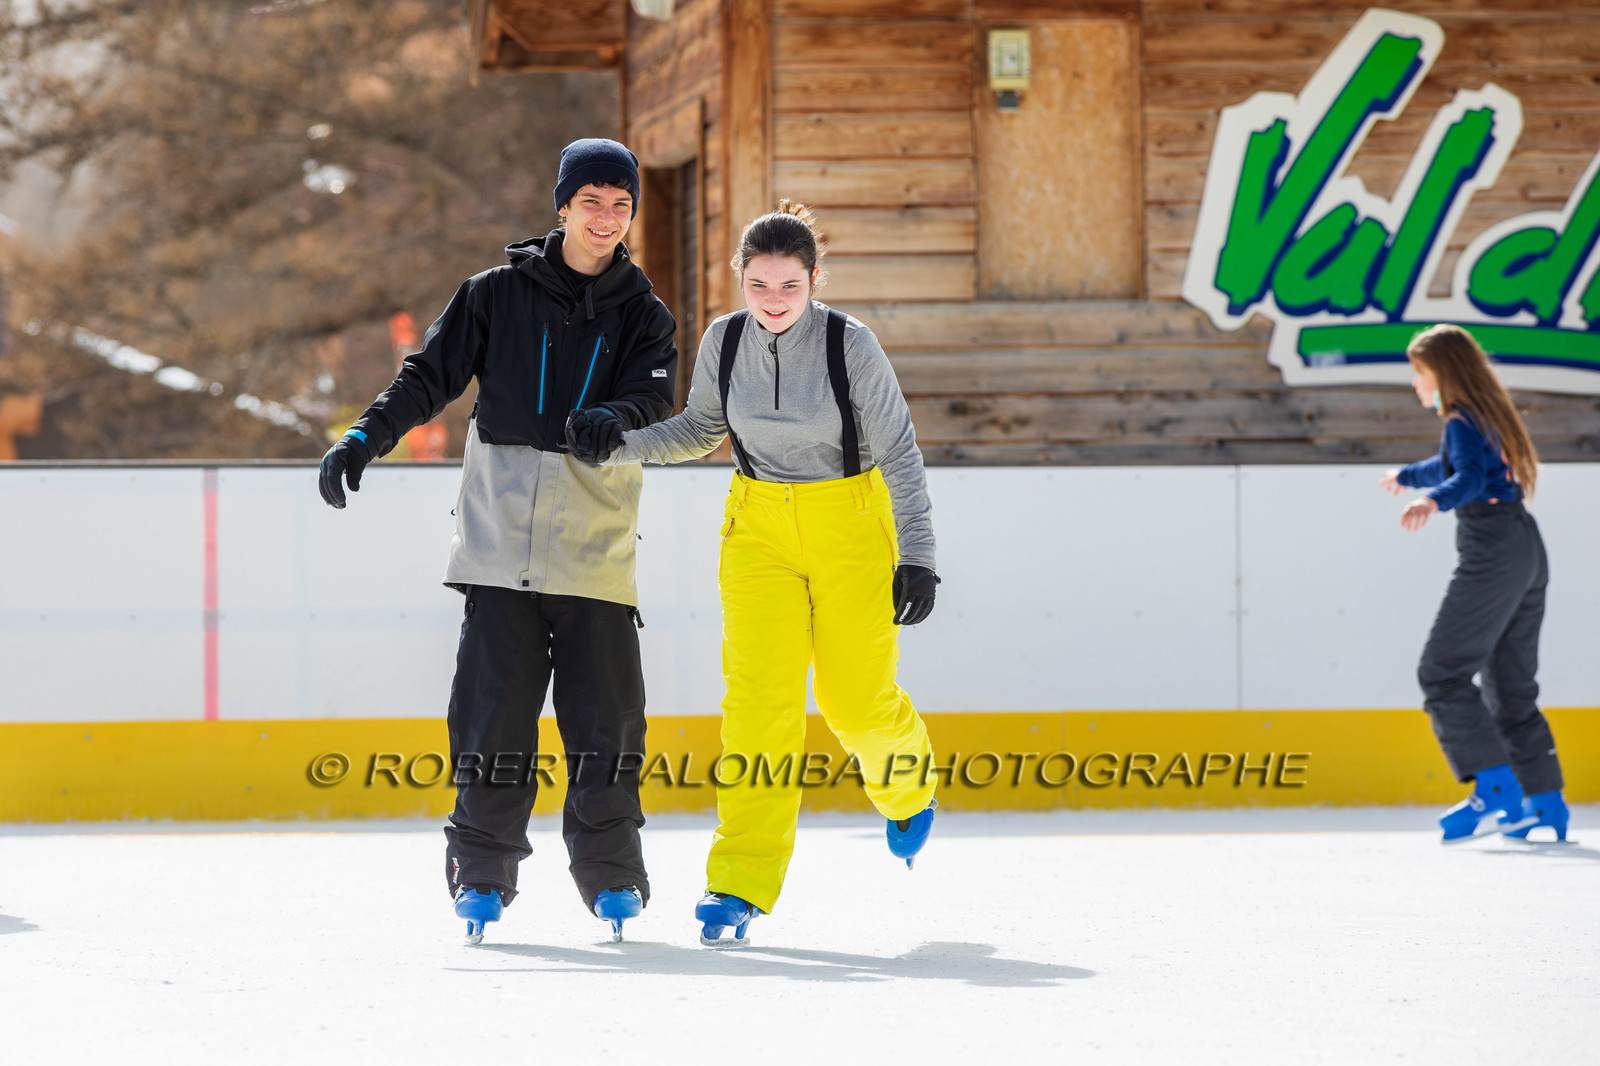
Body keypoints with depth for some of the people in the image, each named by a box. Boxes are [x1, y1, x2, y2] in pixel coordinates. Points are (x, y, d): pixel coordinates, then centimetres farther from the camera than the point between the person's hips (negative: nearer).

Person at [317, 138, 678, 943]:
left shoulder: (643, 317, 7)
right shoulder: (500, 295, 6)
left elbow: (651, 402, -8)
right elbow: (431, 375, 7)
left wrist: (607, 425, -30)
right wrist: (367, 436, -8)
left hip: (595, 552, 0)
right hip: (501, 547, 0)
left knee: (605, 723, -4)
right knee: (493, 711, -3)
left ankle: (612, 878, 9)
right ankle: (482, 875, 9)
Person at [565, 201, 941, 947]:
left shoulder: (850, 345, -15)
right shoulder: (725, 341, -5)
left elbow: (898, 452, -10)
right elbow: (702, 430, 11)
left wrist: (917, 556, -14)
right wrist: (622, 445, -4)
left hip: (849, 528, -2)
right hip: (760, 527, 2)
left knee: (854, 697, 5)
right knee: (759, 695, -11)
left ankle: (907, 783, 42)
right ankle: (741, 882, -11)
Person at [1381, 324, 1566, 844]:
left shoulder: (1463, 423, -8)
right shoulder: (1487, 419, 22)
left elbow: (1469, 478, -27)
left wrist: (1432, 501, -40)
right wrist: (1406, 475, 52)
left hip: (1491, 552, -10)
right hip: (1526, 549, 10)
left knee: (1442, 672, -11)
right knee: (1511, 683, 13)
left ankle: (1496, 790, -21)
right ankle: (1546, 801, 11)